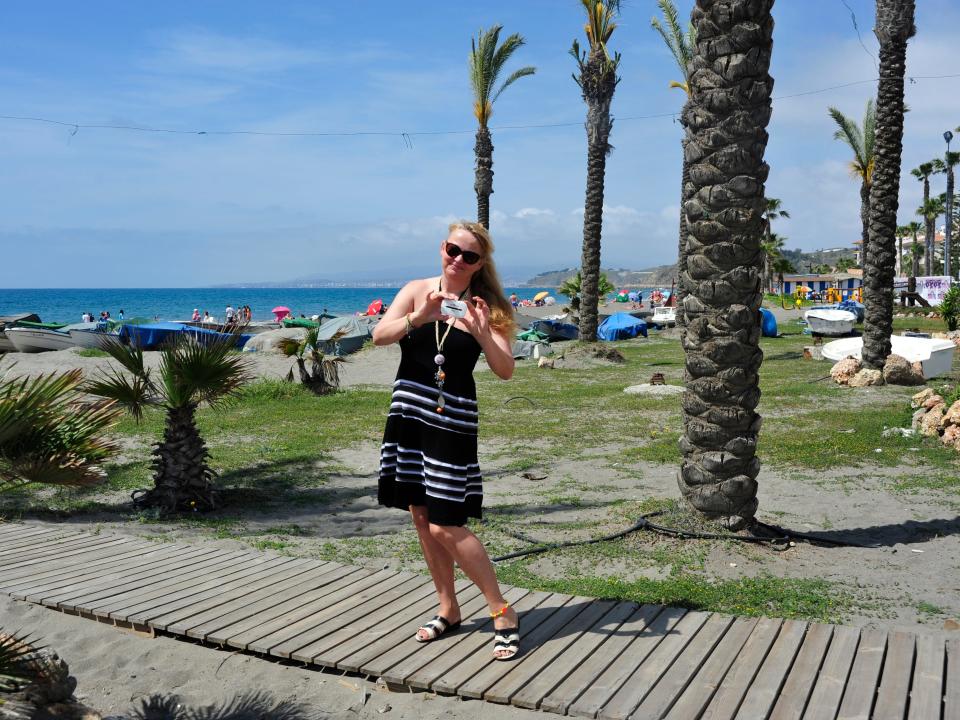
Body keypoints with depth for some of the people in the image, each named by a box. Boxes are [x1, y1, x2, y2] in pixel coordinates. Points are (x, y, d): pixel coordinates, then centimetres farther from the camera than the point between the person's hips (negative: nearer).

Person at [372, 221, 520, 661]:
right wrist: (419, 316, -27)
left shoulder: (484, 306, -4)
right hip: (408, 414, 4)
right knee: (420, 517, 11)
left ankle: (503, 613, 6)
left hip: (452, 422, -4)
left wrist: (481, 332, -29)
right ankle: (448, 610, 27)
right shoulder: (417, 291, 3)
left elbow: (505, 371, -12)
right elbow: (379, 335, -11)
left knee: (444, 526, -8)